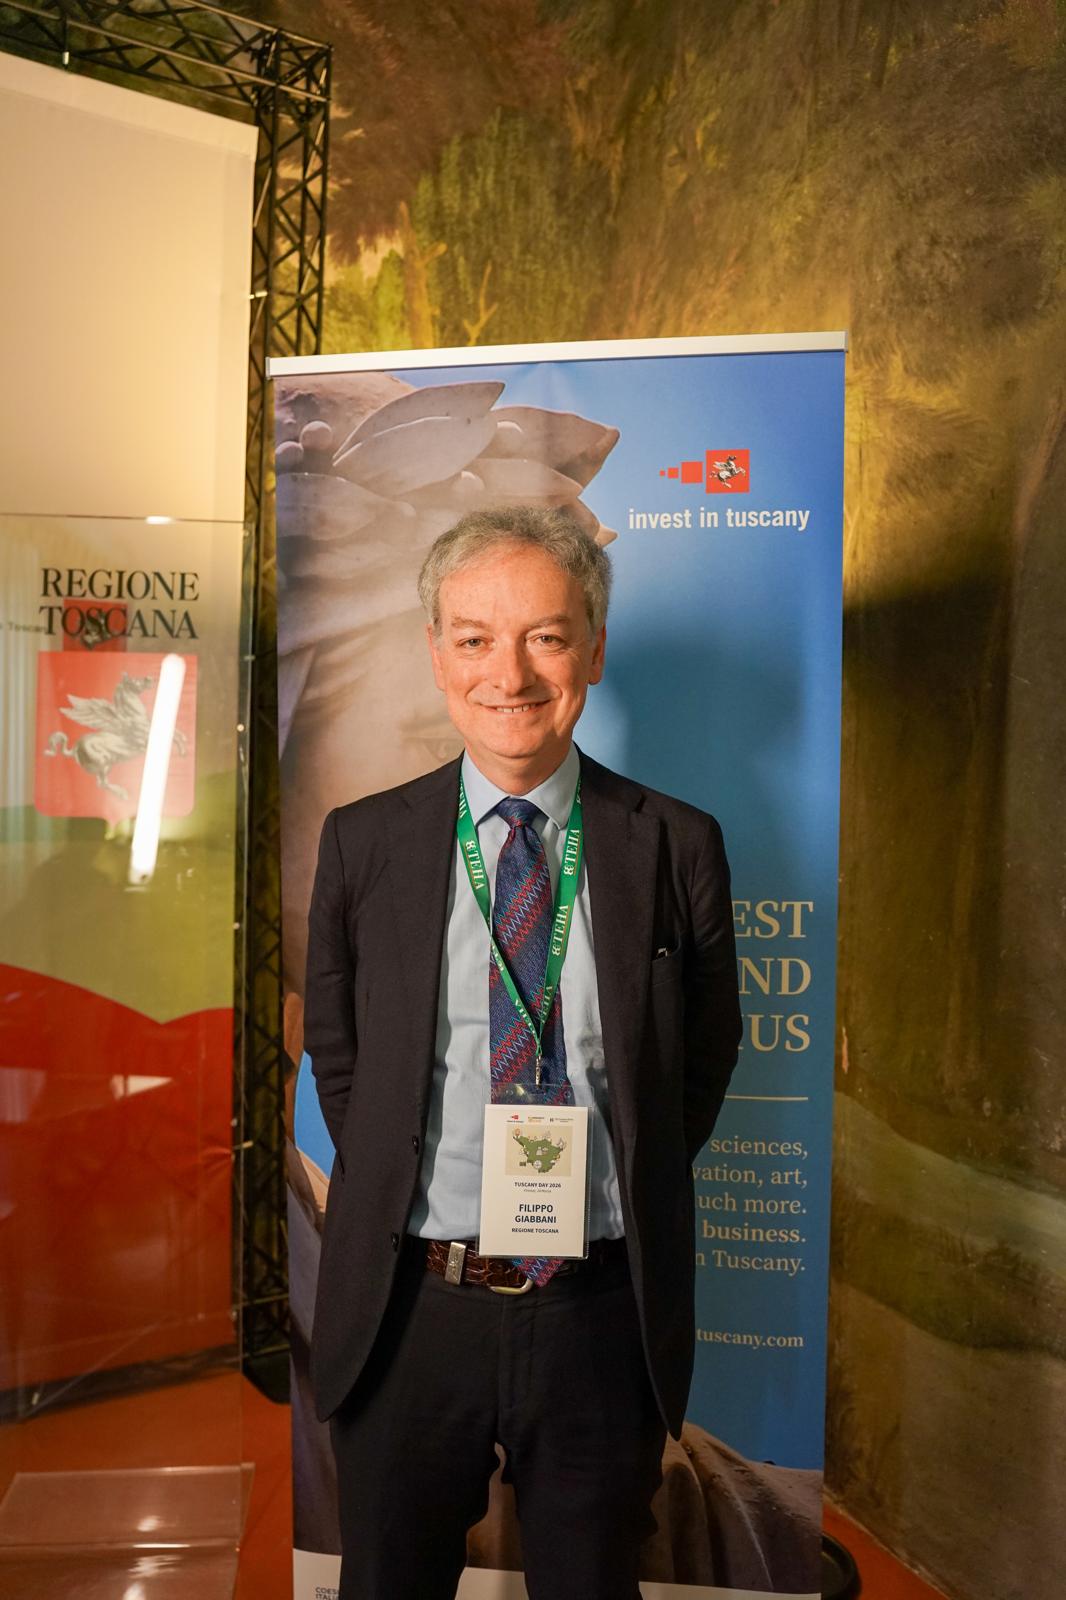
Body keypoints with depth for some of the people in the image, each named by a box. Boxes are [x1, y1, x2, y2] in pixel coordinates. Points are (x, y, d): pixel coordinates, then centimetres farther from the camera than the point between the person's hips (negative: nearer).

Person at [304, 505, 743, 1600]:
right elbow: (335, 1057, 6)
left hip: (603, 1314, 0)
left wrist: (622, 1197, 1)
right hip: (408, 1310, 1)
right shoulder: (361, 843, -3)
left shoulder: (677, 846, -5)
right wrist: (401, 1201, 0)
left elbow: (705, 1057, 4)